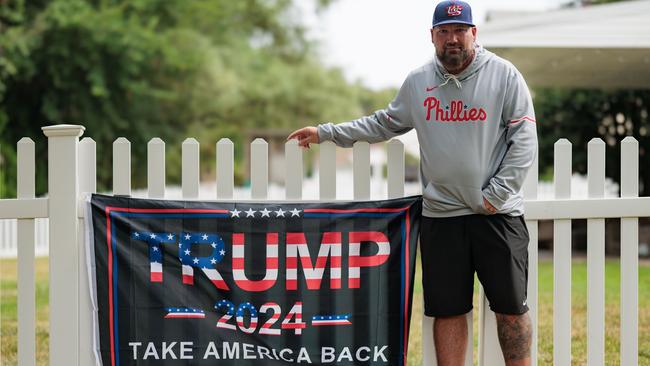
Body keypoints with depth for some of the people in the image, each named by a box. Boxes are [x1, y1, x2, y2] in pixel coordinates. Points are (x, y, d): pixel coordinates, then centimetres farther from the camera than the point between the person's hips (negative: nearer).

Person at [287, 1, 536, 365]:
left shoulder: (504, 75, -2)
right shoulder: (418, 82, 9)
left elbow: (524, 140, -4)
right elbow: (384, 123, 22)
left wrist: (497, 192, -11)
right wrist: (327, 132, 19)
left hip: (498, 213, -3)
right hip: (441, 215, 3)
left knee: (511, 306, 1)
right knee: (448, 309, 5)